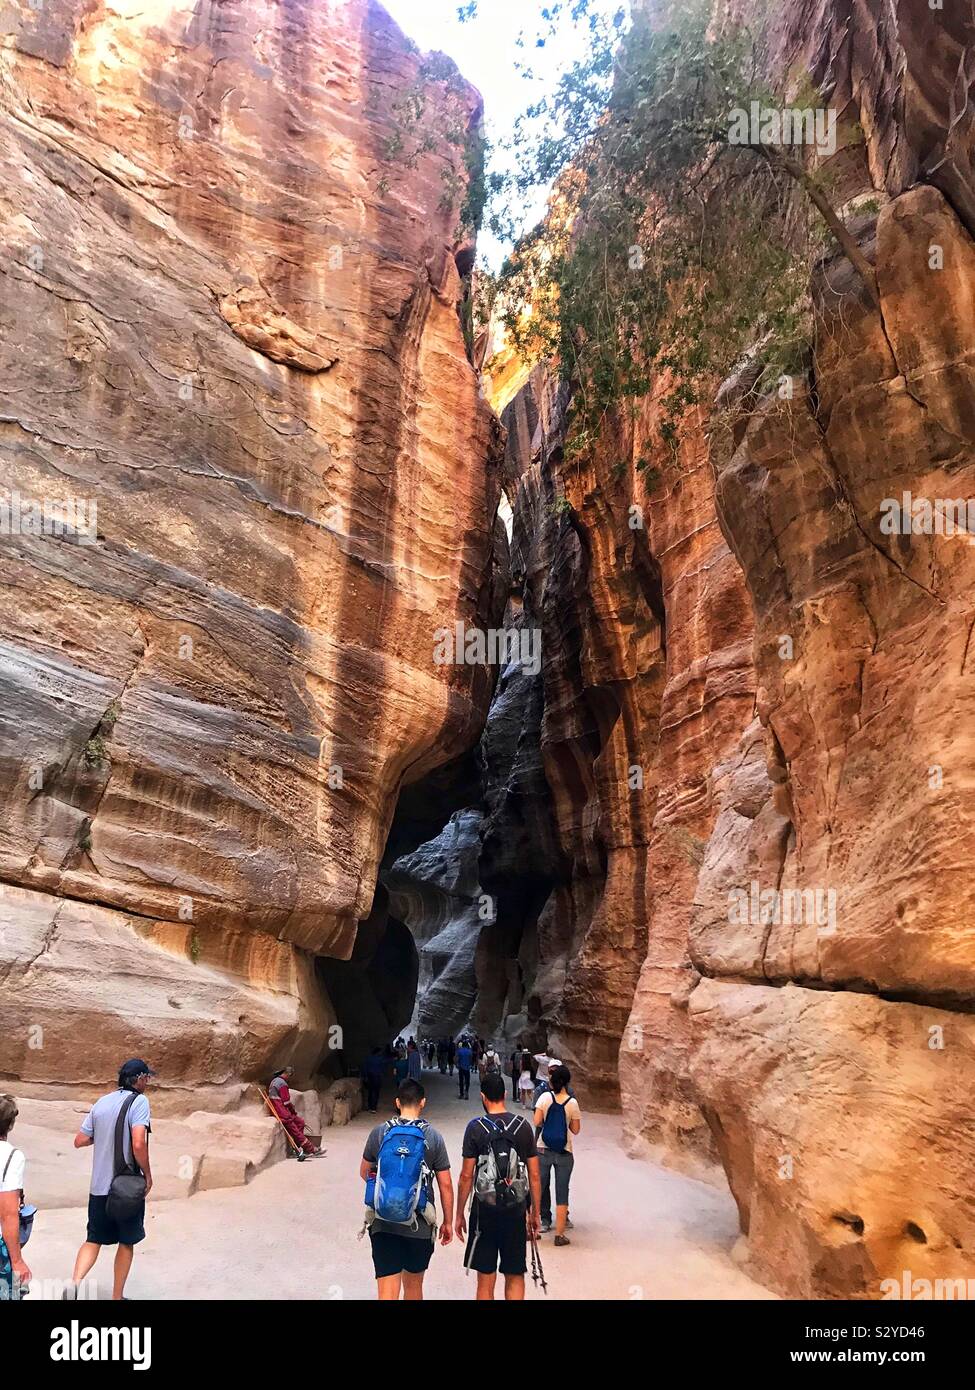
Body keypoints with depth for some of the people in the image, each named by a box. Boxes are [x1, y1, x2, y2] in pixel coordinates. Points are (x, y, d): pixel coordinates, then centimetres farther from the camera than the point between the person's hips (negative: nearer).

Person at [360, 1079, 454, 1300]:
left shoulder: (379, 1132, -2)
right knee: (413, 1285, 21)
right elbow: (445, 1185, -2)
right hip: (420, 1224, 0)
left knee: (387, 1291, 0)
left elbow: (364, 1172, 12)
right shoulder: (433, 1137, -5)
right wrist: (448, 1222, 10)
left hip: (383, 1223, 0)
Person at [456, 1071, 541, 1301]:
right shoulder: (523, 1126, 0)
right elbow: (534, 1175, 3)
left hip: (485, 1210, -2)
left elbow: (466, 1176, -6)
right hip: (516, 1211, 2)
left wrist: (459, 1215, 3)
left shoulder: (476, 1128, -7)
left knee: (486, 1280, 9)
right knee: (515, 1277, 14)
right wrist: (535, 1214, 12)